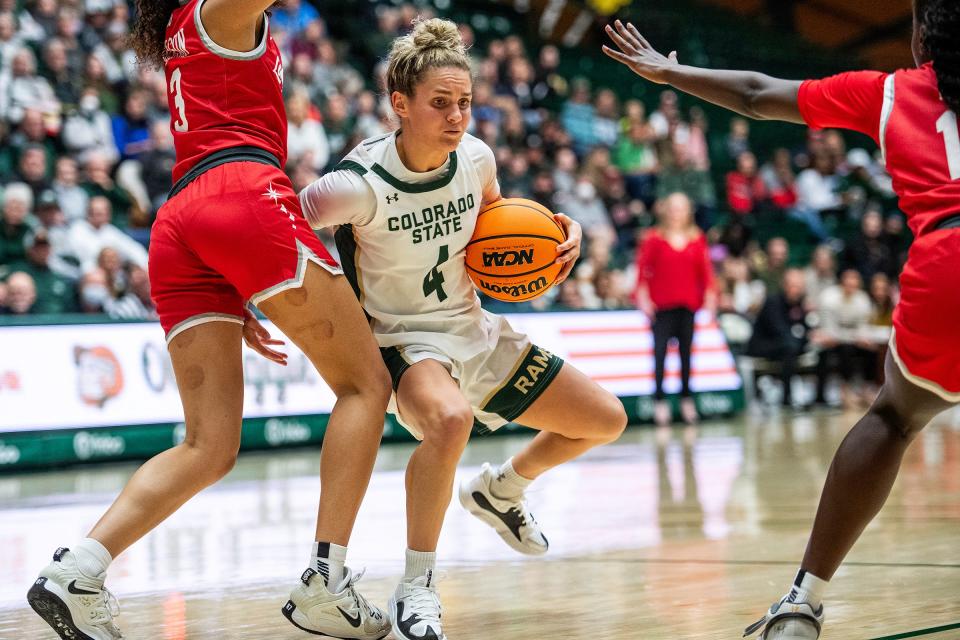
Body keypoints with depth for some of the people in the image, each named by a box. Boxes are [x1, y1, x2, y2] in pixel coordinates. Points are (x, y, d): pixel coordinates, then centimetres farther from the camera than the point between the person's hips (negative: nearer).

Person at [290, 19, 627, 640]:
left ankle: (500, 491, 36)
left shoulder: (476, 158, -6)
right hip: (403, 339, -7)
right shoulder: (360, 185, -25)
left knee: (606, 420, 10)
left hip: (476, 330, 7)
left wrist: (562, 233, 0)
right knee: (450, 419, -42)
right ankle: (416, 587, -25)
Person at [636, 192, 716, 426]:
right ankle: (660, 401, -3)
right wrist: (642, 294, -12)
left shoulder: (697, 239, 7)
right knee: (660, 351, -5)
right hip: (662, 305, -3)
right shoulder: (655, 238, -1)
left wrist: (710, 293, -1)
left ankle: (686, 398, 15)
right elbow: (642, 266, -4)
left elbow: (705, 268, 8)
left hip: (688, 304, 3)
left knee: (686, 350, 6)